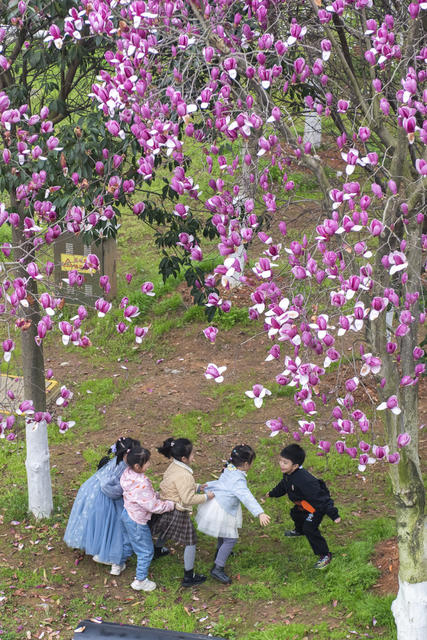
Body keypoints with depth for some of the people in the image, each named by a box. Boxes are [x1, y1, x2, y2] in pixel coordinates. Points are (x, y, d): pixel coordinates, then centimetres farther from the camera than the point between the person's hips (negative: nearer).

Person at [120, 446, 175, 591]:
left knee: (129, 542, 33)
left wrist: (157, 496, 2)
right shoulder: (141, 485, -37)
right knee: (146, 551, 11)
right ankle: (140, 581, 25)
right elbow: (152, 506, -28)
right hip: (137, 522, -9)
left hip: (127, 514, 9)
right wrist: (171, 504, -15)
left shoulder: (128, 473, -10)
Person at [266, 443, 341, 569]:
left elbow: (320, 497, -39)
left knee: (310, 528, -17)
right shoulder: (288, 475, -12)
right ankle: (299, 531, 67)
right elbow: (283, 486, 14)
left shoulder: (304, 480, -42)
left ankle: (325, 555, -4)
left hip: (316, 507, -10)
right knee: (295, 514, 31)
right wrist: (272, 493, 33)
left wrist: (333, 514, -39)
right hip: (302, 505, 10)